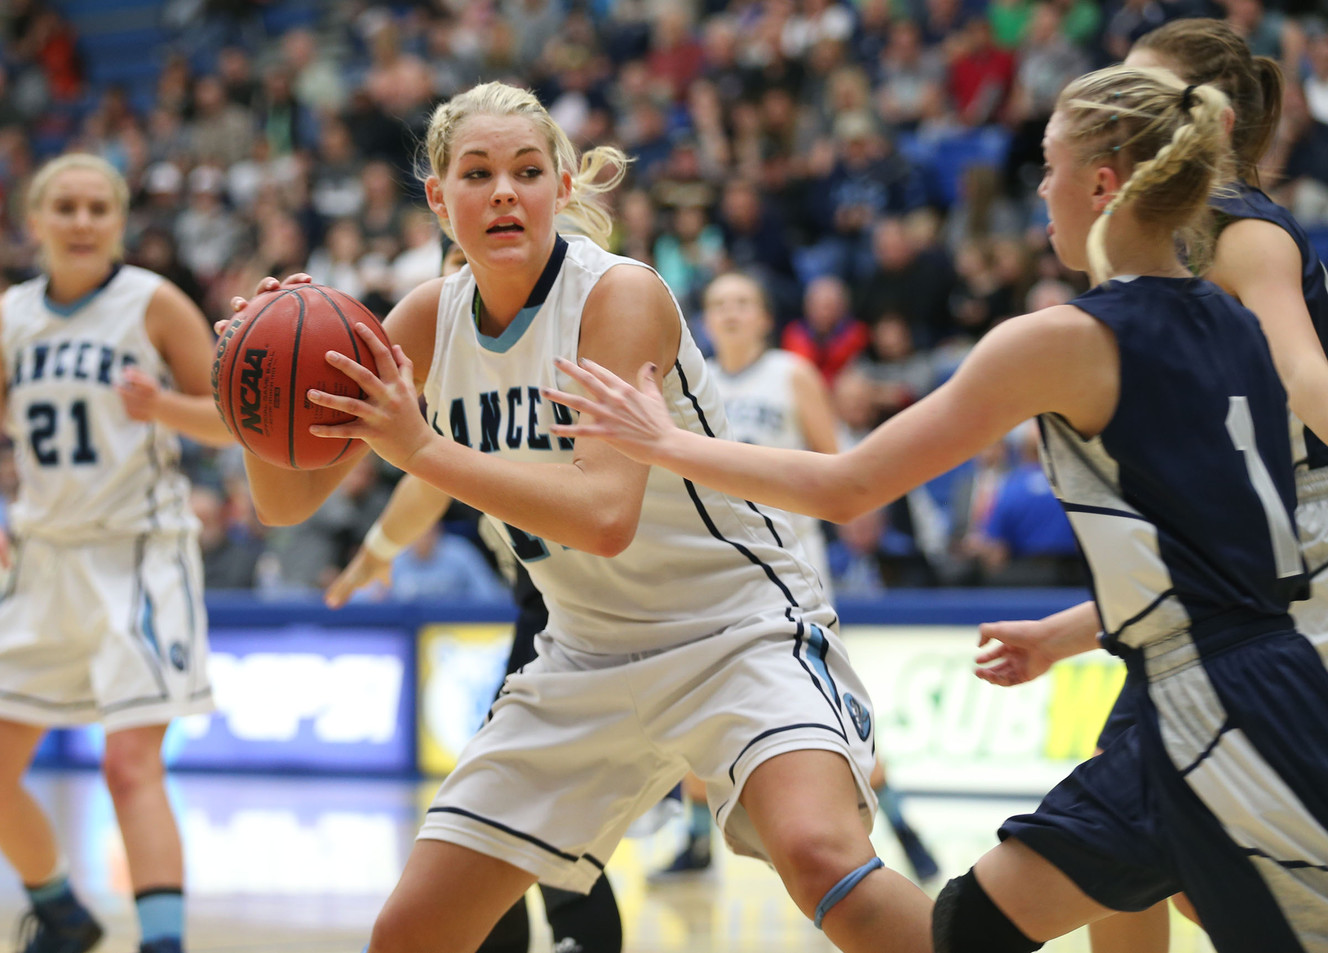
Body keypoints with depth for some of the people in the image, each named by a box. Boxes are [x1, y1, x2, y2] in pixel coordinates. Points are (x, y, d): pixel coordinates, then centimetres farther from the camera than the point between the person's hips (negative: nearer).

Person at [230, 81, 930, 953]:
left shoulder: (621, 294, -20)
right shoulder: (432, 319, -2)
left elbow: (605, 514, -32)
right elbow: (287, 501, -1)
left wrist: (421, 449, -35)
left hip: (738, 628, -6)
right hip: (592, 654, 6)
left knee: (819, 853, -34)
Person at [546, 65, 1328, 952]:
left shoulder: (1064, 341, -13)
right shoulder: (1238, 328, 9)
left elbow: (844, 488, -8)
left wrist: (663, 440, 2)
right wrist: (1069, 636, 30)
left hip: (1228, 720, -9)